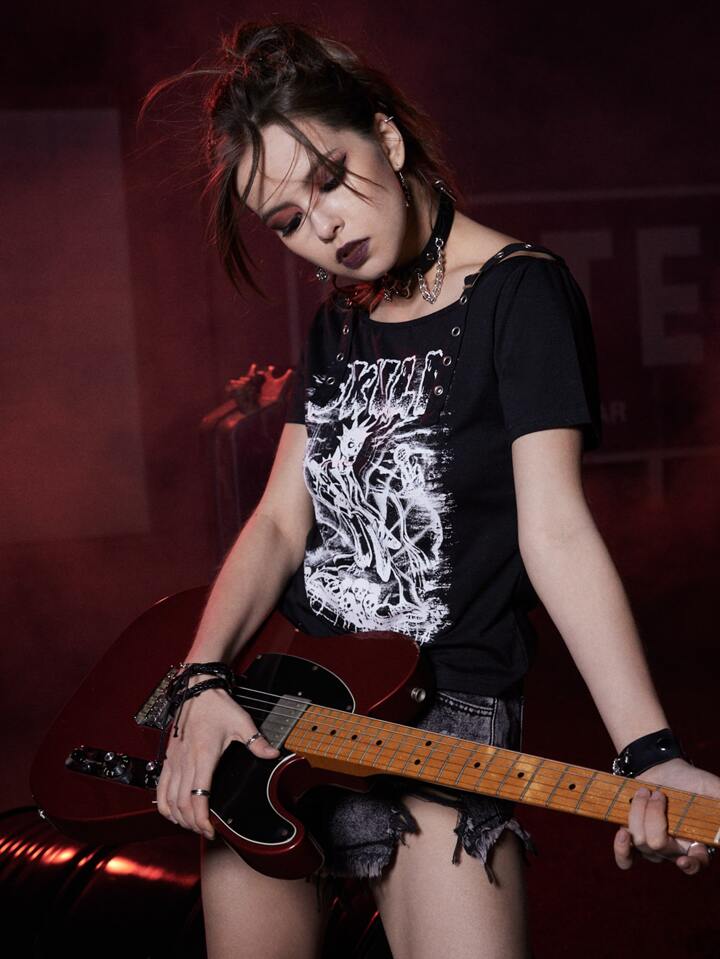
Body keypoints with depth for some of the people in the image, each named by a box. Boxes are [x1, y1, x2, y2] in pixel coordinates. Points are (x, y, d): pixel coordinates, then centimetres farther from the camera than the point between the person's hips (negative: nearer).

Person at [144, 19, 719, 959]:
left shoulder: (519, 291, -8)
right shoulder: (338, 324, 13)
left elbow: (553, 526, -17)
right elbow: (281, 520, 8)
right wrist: (204, 682, -9)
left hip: (444, 707, -5)